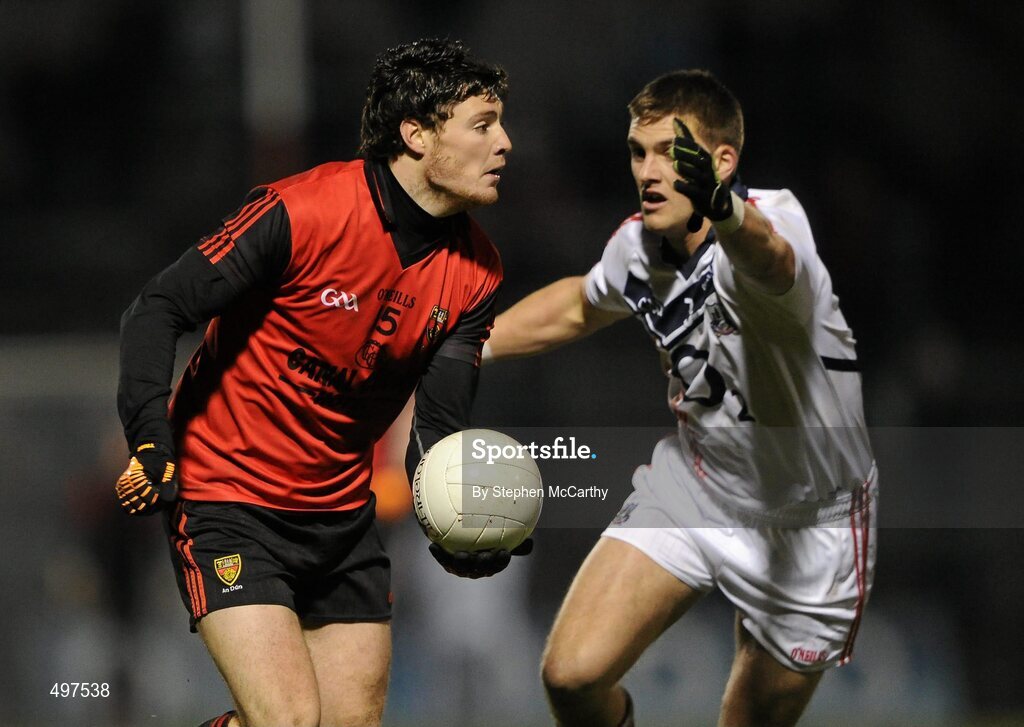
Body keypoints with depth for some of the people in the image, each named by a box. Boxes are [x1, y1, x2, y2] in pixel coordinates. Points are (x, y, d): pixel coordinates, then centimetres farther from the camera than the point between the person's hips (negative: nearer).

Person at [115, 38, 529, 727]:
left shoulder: (475, 270, -2)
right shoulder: (301, 212, -20)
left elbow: (438, 425, -5)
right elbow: (158, 310, -16)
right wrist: (153, 444, -27)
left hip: (343, 510, 7)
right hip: (227, 500, -7)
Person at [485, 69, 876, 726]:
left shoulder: (772, 219, -28)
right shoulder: (636, 246, -9)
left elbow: (770, 257, -56)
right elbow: (581, 306, 17)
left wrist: (722, 207, -78)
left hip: (807, 526, -4)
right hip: (691, 485, 4)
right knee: (573, 674, -13)